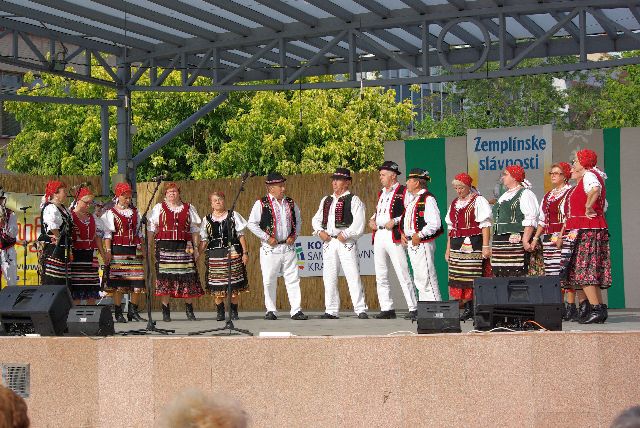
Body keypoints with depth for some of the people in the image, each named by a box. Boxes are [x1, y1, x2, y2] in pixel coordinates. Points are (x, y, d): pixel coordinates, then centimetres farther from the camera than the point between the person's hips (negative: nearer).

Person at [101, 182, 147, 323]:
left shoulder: (135, 212, 17)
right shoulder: (110, 213, 2)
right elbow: (107, 233, -1)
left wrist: (143, 249, 14)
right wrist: (108, 251, -9)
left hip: (134, 251, 5)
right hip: (118, 251, -4)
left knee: (138, 282, -1)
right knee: (117, 282, -5)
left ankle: (133, 311, 11)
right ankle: (118, 313, 2)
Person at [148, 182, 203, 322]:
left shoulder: (188, 208, 14)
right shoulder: (159, 208, 11)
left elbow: (194, 230, 14)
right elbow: (151, 229, 8)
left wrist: (195, 247, 7)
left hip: (184, 247, 1)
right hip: (164, 247, -1)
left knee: (187, 278, -3)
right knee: (165, 278, -6)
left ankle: (189, 310, 9)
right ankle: (166, 312, 0)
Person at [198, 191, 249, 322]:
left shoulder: (233, 216, 7)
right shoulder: (207, 219, 11)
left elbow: (241, 236, 6)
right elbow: (204, 241, 11)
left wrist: (245, 252, -1)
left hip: (233, 253, -1)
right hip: (215, 255, 1)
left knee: (234, 286, -2)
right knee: (217, 286, -3)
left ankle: (234, 312, 7)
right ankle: (220, 312, 6)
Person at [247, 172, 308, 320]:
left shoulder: (290, 203, 11)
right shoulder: (261, 204, -4)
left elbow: (297, 220, 22)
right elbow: (251, 224, -5)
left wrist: (294, 235, 5)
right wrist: (267, 238, -10)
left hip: (288, 247, 4)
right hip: (270, 248, -4)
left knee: (293, 279, 0)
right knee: (269, 281, 1)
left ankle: (296, 310, 3)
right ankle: (271, 311, 10)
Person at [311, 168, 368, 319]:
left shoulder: (354, 200, 0)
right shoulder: (326, 201, 20)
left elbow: (358, 224, -10)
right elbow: (316, 219, 21)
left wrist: (345, 234, -17)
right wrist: (320, 231, 2)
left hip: (346, 242, -6)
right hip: (328, 242, 6)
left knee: (353, 276, -10)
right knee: (329, 277, 6)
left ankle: (360, 310, -9)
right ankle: (331, 311, 11)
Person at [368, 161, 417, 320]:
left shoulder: (404, 192, -3)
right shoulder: (381, 193, 21)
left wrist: (395, 221, -18)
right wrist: (372, 219, 12)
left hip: (394, 236, -8)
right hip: (379, 235, 8)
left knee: (403, 274, -9)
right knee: (381, 276, 7)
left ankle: (413, 308, -7)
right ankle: (387, 308, 12)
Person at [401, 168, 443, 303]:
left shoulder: (428, 199, -13)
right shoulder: (414, 199, 18)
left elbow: (435, 223, -20)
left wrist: (419, 235, -21)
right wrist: (403, 233, 10)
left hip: (423, 244, -10)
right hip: (412, 244, 10)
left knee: (427, 278, -10)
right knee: (419, 280, 13)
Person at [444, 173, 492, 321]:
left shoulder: (478, 201, -2)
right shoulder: (454, 203, 19)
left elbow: (485, 225, -8)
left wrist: (485, 246, -14)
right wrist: (448, 248, 19)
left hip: (473, 246, -7)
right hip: (457, 246, 7)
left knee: (473, 277, -10)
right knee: (458, 278, 2)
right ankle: (466, 308, 7)